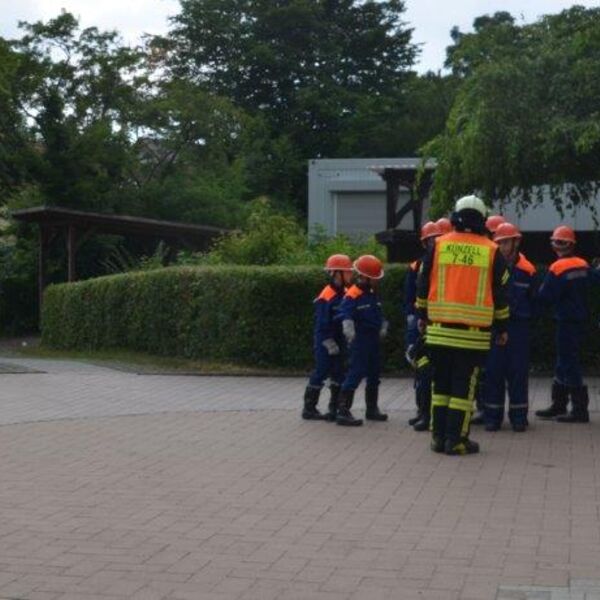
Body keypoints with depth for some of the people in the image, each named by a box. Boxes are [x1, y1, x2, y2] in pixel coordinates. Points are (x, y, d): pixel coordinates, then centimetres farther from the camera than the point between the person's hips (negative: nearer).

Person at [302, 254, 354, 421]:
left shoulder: (345, 294, 7)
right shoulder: (326, 297, -18)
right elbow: (322, 324, -18)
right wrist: (329, 344, -19)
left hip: (338, 340, 8)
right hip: (325, 343, -8)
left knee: (338, 374, 10)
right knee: (320, 373, -2)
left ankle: (335, 408, 18)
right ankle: (309, 408, 7)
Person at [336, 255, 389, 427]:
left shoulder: (373, 294, 12)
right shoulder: (352, 296, -17)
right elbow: (345, 315, -30)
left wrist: (383, 327, 11)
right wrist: (348, 327, -46)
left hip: (373, 339, 10)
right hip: (360, 340, -9)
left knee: (374, 374, 18)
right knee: (355, 374, -13)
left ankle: (372, 409, 33)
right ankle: (342, 412, -12)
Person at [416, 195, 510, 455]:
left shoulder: (438, 245, 3)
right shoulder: (491, 251, 1)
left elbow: (423, 284, 8)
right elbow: (500, 293, 5)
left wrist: (422, 316, 19)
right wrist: (502, 327, 14)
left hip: (439, 329, 2)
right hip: (474, 333, -2)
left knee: (441, 383, 12)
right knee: (464, 385, 2)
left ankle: (438, 436, 14)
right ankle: (456, 439, 2)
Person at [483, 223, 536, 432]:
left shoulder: (526, 270, -1)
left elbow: (533, 301, 8)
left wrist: (526, 319, 4)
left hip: (518, 326, 0)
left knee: (518, 372, 4)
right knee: (493, 371, 3)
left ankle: (519, 416, 12)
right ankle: (492, 416, 10)